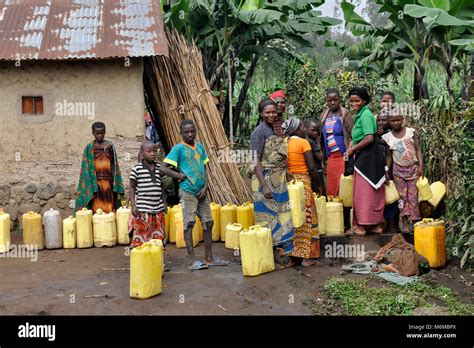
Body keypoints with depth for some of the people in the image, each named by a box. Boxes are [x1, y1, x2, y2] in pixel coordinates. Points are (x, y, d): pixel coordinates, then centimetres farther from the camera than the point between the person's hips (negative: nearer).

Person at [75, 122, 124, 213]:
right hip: (95, 183, -2)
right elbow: (86, 169, -1)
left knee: (109, 210, 2)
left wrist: (115, 185, 2)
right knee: (97, 210, -4)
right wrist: (91, 187, -11)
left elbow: (114, 166, 8)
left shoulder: (110, 146, 8)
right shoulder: (89, 148, 1)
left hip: (108, 183, 2)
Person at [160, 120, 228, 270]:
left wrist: (205, 187, -1)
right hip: (188, 192, -6)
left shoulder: (200, 147, 11)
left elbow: (205, 169, 12)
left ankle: (209, 257, 17)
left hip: (202, 192, 6)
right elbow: (163, 168, -10)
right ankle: (192, 260, 2)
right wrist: (180, 176, -10)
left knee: (208, 223, 8)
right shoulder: (178, 148, -5)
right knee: (189, 224, -3)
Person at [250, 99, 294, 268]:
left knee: (281, 217, 11)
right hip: (266, 180, -8)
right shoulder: (259, 132, -12)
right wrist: (264, 186, -22)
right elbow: (255, 161, -17)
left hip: (279, 181, 8)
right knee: (268, 217, -1)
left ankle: (280, 254, 22)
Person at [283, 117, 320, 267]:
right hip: (303, 182, -6)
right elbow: (312, 168, -12)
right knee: (306, 219, 2)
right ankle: (307, 256, 5)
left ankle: (292, 253, 18)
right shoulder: (303, 142, -9)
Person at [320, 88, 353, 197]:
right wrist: (323, 159, 11)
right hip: (330, 158, 5)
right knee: (331, 190, 7)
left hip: (343, 157, -5)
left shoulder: (345, 114, -4)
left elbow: (353, 136, -9)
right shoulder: (324, 115, 10)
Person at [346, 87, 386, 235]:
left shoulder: (365, 115, -13)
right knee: (373, 192, 12)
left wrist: (352, 149, -13)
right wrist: (353, 148, 6)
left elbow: (369, 138, -22)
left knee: (364, 191, -2)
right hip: (364, 157, 10)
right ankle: (376, 224, 18)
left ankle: (361, 226, 6)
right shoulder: (360, 115, 17)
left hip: (367, 157, -10)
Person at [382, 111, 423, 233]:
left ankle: (412, 221, 4)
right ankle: (404, 222, 3)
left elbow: (418, 149, -3)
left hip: (413, 168, 0)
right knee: (402, 196, 0)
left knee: (413, 195, 0)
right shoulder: (387, 137, -2)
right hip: (398, 169, 0)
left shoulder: (411, 132, -3)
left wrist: (421, 166, -8)